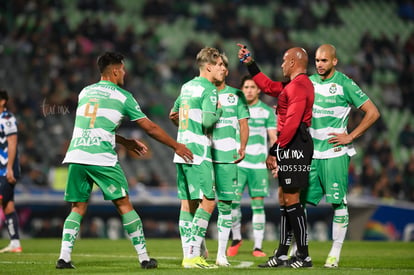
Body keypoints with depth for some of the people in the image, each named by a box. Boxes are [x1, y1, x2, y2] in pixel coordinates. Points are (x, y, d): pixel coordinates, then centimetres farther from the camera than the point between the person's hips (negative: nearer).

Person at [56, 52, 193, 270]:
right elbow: (150, 128, 8)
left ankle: (64, 257, -1)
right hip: (102, 158, -4)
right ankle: (144, 258, 7)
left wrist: (126, 143, 36)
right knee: (124, 205, 5)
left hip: (75, 156, 4)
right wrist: (176, 146, 18)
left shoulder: (84, 93, 19)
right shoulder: (123, 96, 5)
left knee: (77, 208, 12)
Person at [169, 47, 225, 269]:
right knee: (208, 202, -7)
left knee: (188, 202, 8)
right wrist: (219, 110, -2)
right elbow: (208, 121, -21)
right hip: (198, 152, -9)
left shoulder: (187, 86, 15)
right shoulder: (209, 90, -10)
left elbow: (174, 113, 27)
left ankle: (188, 254, 8)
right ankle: (193, 254, -12)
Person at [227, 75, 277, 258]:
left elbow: (273, 138, 6)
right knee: (233, 201, -5)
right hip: (237, 162, 1)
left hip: (259, 164, -1)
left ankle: (258, 246, 1)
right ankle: (236, 238, 16)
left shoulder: (267, 111, 6)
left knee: (258, 203, -2)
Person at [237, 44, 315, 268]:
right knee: (284, 198, 12)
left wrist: (274, 151, -21)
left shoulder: (298, 86, -15)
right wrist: (250, 64, 31)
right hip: (291, 147, 11)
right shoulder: (293, 85, 18)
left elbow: (291, 124, -22)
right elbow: (268, 87, 31)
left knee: (291, 199, -9)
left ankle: (304, 256, -6)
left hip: (293, 146, -11)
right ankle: (282, 255, 16)